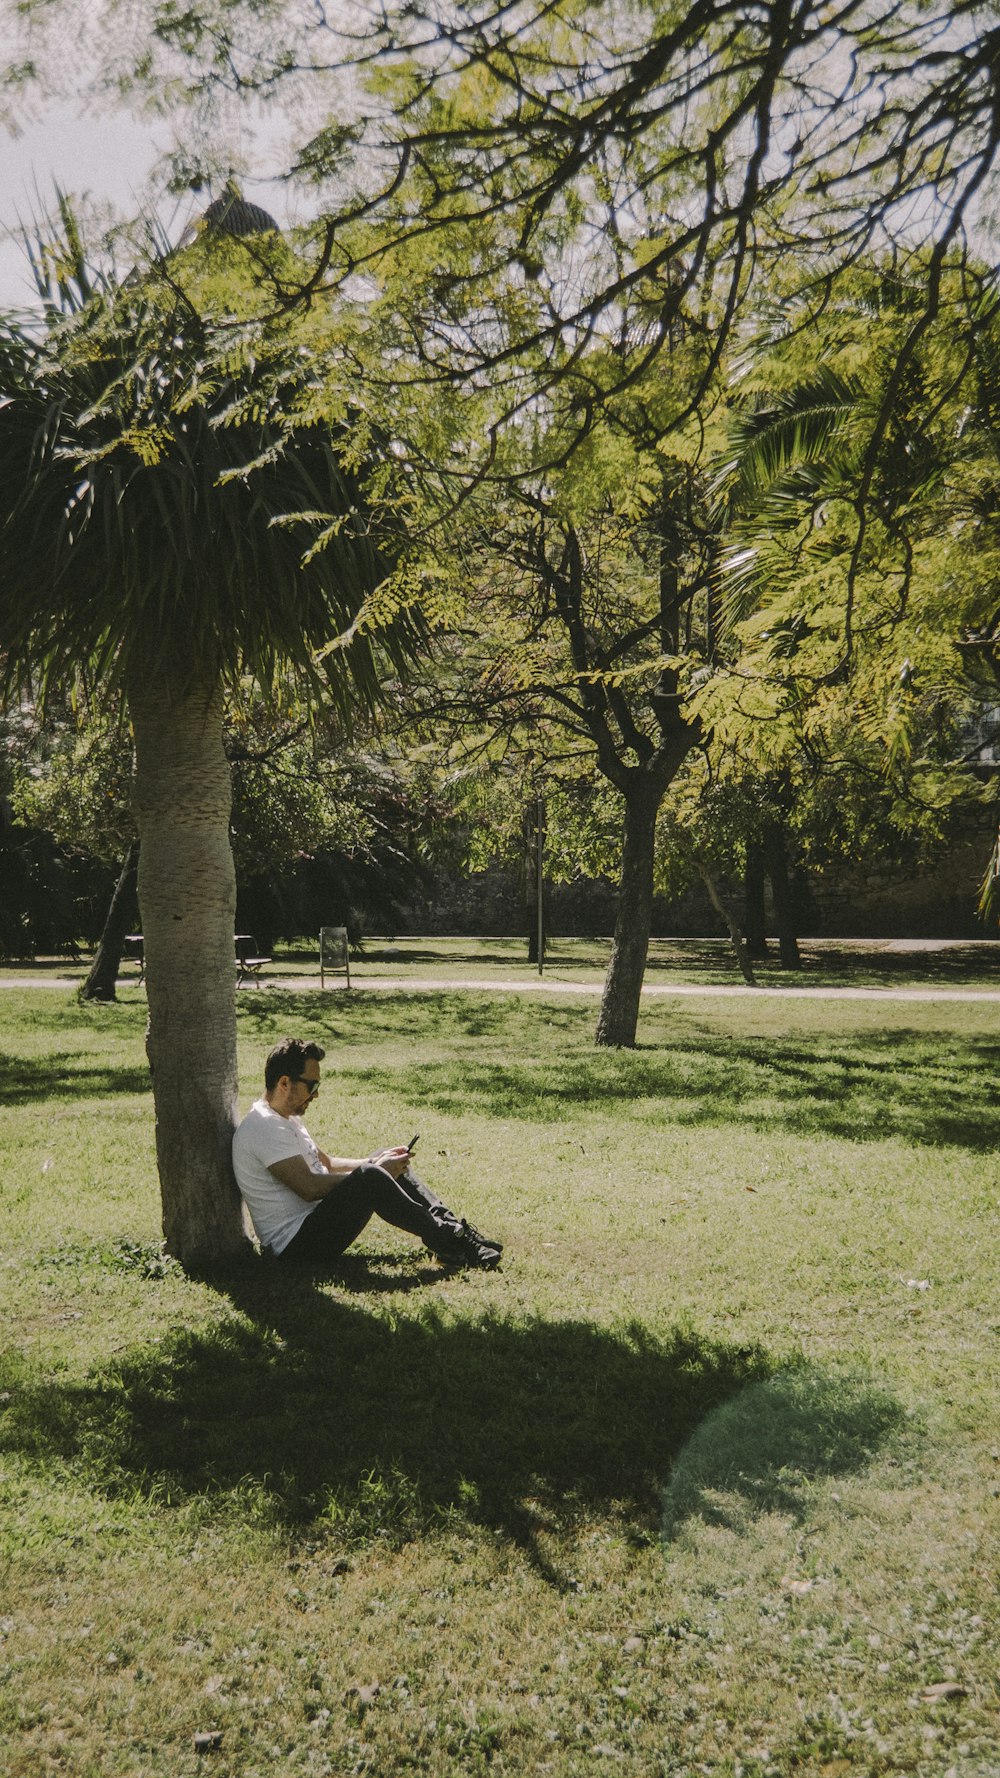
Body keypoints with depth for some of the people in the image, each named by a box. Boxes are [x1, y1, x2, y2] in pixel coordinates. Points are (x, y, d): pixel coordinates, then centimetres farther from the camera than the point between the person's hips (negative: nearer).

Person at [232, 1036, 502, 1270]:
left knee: (390, 1163, 8)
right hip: (295, 1243, -11)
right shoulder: (265, 1128, -19)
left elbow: (326, 1163, 23)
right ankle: (450, 1244, -19)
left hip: (312, 1221, 11)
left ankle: (454, 1229, -2)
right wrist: (375, 1171, -18)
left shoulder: (286, 1119, 16)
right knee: (369, 1178, -30)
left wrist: (377, 1163, 7)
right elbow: (309, 1187, -26)